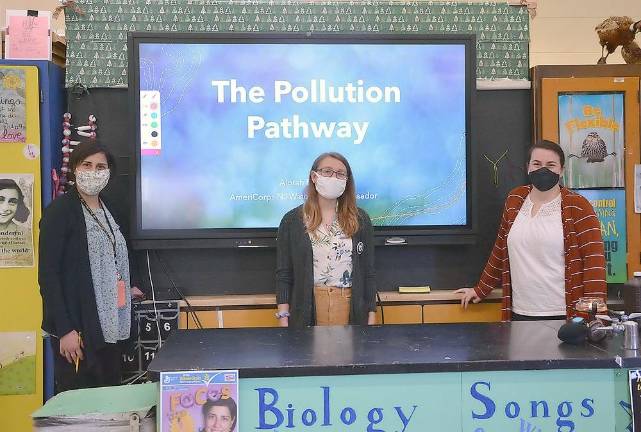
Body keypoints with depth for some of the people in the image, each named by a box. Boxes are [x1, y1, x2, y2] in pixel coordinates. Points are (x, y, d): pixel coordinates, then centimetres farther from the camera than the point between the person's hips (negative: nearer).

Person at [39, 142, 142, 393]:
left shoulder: (108, 211, 14)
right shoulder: (59, 211, -8)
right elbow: (48, 275, -13)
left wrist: (125, 289, 15)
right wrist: (65, 330, -17)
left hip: (111, 327, 7)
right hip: (78, 329, -7)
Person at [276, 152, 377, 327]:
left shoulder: (360, 220, 5)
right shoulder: (292, 220, 1)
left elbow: (369, 273, 6)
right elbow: (284, 275, 1)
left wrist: (371, 319, 2)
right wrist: (283, 320, -6)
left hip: (351, 309, 1)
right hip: (306, 310, -1)